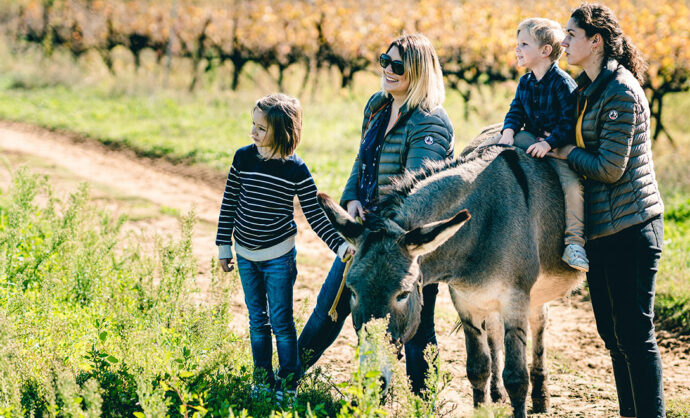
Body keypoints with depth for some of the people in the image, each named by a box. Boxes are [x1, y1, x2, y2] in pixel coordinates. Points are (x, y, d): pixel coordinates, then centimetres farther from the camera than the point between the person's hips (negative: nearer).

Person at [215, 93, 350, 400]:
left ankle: (288, 383, 15)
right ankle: (262, 379, 26)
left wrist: (341, 246, -20)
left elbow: (315, 216, -9)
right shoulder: (243, 158, -4)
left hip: (278, 257, -3)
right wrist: (224, 246, 8)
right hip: (246, 257, 3)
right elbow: (229, 203, 5)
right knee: (257, 320, 13)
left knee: (281, 321, 2)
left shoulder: (296, 171, -13)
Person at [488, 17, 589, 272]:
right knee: (490, 145, -4)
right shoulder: (525, 83, 7)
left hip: (560, 144, -7)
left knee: (572, 184, -28)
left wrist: (549, 143, -27)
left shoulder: (562, 83, -15)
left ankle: (574, 242, -24)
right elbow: (516, 111, 8)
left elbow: (569, 121, -18)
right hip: (532, 138, 7)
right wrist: (509, 132, -12)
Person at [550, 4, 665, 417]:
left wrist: (566, 152, -7)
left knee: (636, 336, -5)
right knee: (613, 334, 15)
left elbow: (609, 168, -19)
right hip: (600, 229, 10)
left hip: (630, 230, -10)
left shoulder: (621, 92, -17)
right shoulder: (588, 88, 12)